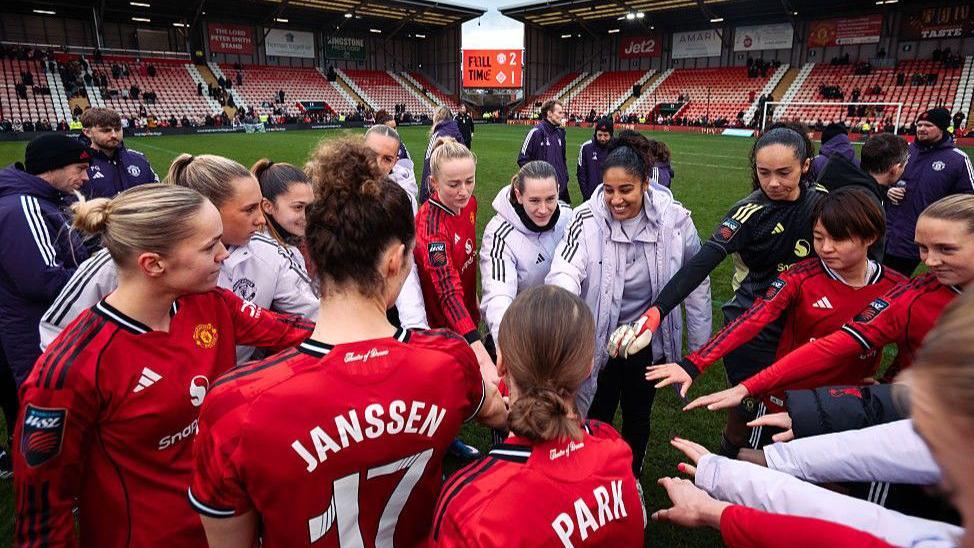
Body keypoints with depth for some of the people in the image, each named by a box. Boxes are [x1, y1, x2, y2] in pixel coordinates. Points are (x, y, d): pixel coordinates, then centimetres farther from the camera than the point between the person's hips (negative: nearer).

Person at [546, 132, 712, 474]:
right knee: (596, 420, 15)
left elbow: (696, 283, -2)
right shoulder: (588, 219, -20)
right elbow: (565, 272, -35)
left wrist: (700, 347, 5)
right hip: (599, 342, -2)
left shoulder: (674, 219, -14)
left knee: (638, 418, 23)